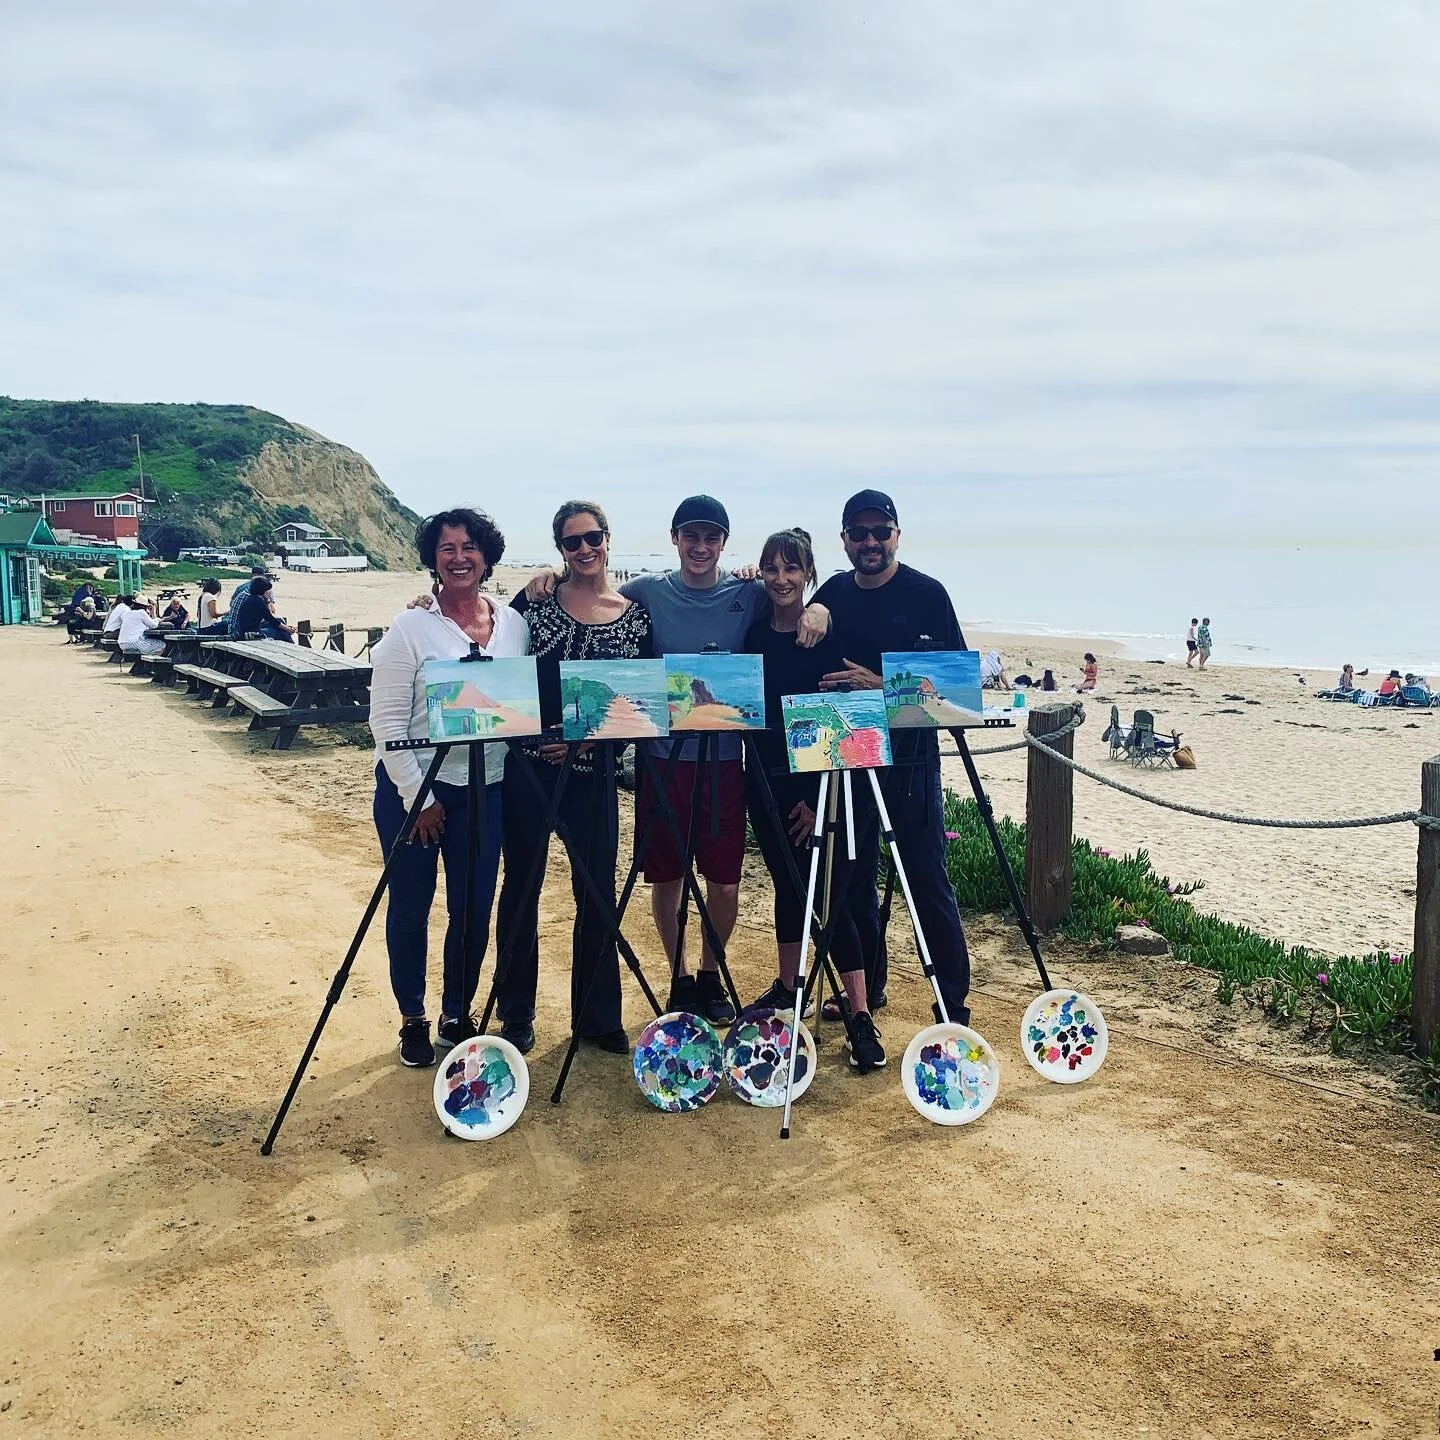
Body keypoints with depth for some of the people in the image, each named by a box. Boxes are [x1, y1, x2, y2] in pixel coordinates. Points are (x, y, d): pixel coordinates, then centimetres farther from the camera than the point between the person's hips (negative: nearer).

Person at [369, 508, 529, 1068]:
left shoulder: (514, 624, 3)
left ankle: (457, 1016, 27)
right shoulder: (410, 628, -9)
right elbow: (386, 721, -11)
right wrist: (418, 797, -13)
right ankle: (413, 1019, 26)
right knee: (410, 906, 8)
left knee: (474, 908, 8)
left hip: (485, 789, 3)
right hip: (413, 789, -3)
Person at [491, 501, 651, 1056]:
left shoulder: (636, 614, 2)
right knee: (522, 886, 8)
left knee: (597, 891, 6)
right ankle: (516, 1014, 21)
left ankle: (597, 1017, 20)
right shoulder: (537, 599, 1)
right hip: (526, 762, 0)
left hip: (589, 768, 1)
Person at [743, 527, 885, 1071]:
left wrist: (821, 798, -12)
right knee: (787, 886, 15)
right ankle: (787, 989, 33)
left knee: (831, 897, -5)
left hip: (820, 783, -4)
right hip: (768, 781, 4)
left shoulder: (828, 634, -8)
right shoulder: (753, 634, 3)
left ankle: (862, 1019, 0)